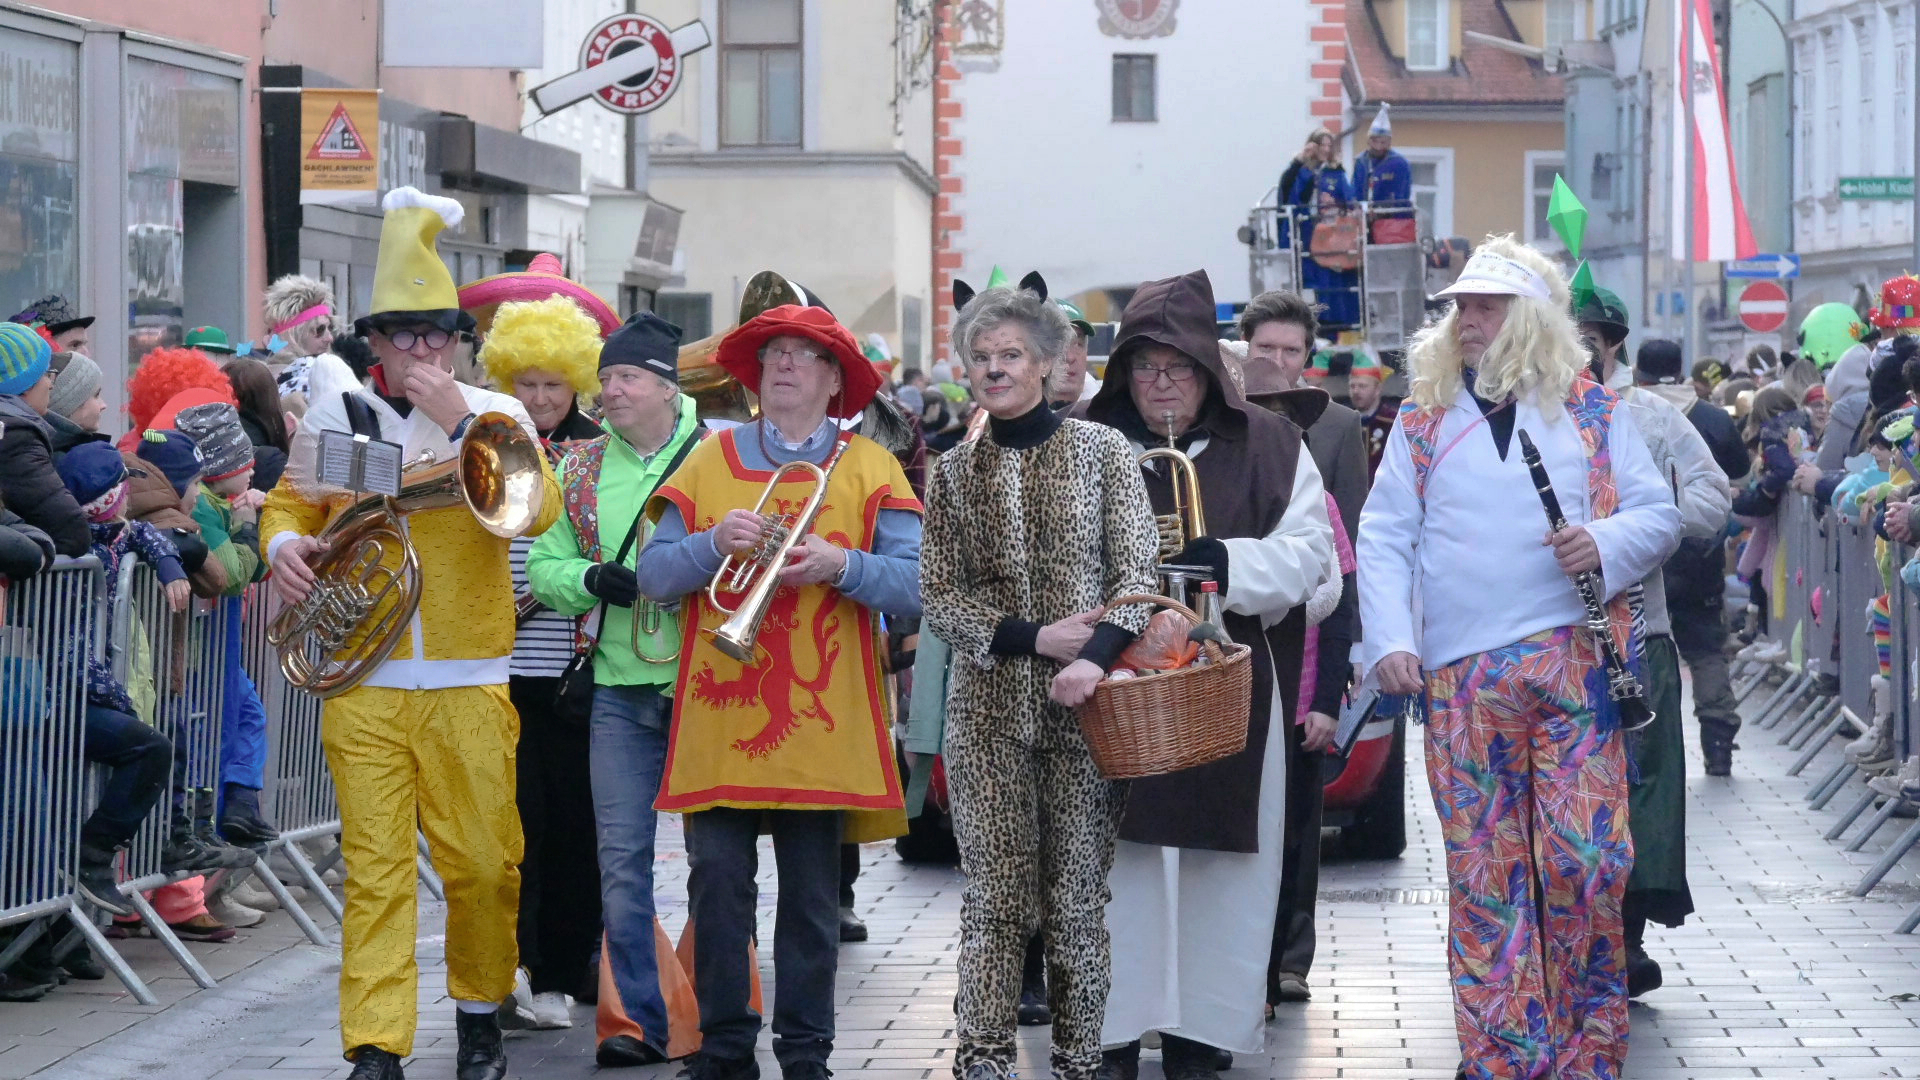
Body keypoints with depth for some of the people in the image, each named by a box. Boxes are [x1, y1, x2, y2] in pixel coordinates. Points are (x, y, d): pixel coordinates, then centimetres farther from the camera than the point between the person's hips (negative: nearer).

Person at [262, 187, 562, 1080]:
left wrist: (459, 420, -17)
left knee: (484, 862, 3)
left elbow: (539, 508, -12)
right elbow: (293, 499, 19)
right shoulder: (338, 409, 8)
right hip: (364, 681, 0)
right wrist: (283, 542, -3)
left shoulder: (495, 414, 4)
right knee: (376, 867, -3)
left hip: (469, 685, 0)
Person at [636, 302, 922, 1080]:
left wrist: (842, 566, -20)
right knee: (717, 886, 0)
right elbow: (652, 577, 4)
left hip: (822, 721, -1)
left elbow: (916, 585, -4)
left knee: (812, 896, 3)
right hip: (719, 716, 1)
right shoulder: (710, 461, 11)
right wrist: (713, 543, -13)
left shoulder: (869, 469, 6)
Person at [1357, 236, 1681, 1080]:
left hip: (1574, 662, -1)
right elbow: (1383, 538, 7)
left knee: (1584, 860, -7)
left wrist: (1608, 543, -14)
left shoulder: (1591, 408, 9)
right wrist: (1389, 642, -6)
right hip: (1461, 678, 1)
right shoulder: (1424, 417, 11)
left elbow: (1659, 514, 8)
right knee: (1483, 872, 2)